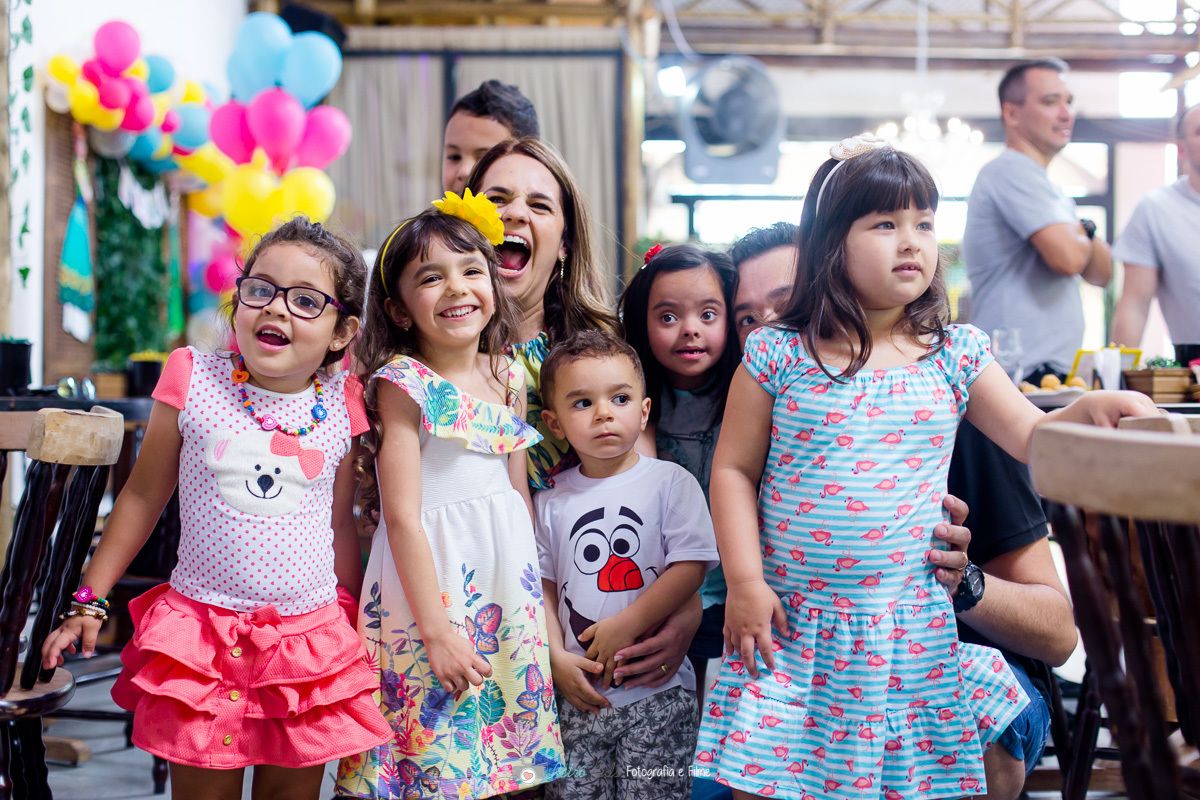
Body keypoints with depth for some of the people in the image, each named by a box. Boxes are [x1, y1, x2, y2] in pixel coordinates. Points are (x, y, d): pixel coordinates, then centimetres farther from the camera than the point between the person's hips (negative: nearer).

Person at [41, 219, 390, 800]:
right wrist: (88, 602, 8)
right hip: (203, 630, -1)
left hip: (310, 639, 1)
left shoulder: (340, 407, 0)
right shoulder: (194, 382, -4)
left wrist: (360, 630, 17)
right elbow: (143, 496, 6)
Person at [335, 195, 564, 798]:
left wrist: (534, 580, 12)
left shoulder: (508, 378, 6)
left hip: (507, 570, 5)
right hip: (427, 573, -5)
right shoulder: (402, 383, -10)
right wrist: (436, 629, -16)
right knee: (433, 748, 0)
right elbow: (402, 517, -14)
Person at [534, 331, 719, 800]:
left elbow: (691, 567, -9)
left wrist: (625, 626, -15)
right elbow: (543, 585, 8)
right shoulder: (551, 501, 7)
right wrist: (557, 659, -5)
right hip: (577, 694, 3)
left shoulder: (670, 482, -2)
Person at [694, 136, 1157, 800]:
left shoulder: (955, 357, 3)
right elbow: (733, 470, 0)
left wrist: (1089, 410, -15)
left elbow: (1033, 438, 5)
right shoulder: (778, 356, -3)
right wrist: (744, 580, -7)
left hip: (912, 634, 2)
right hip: (793, 628, -2)